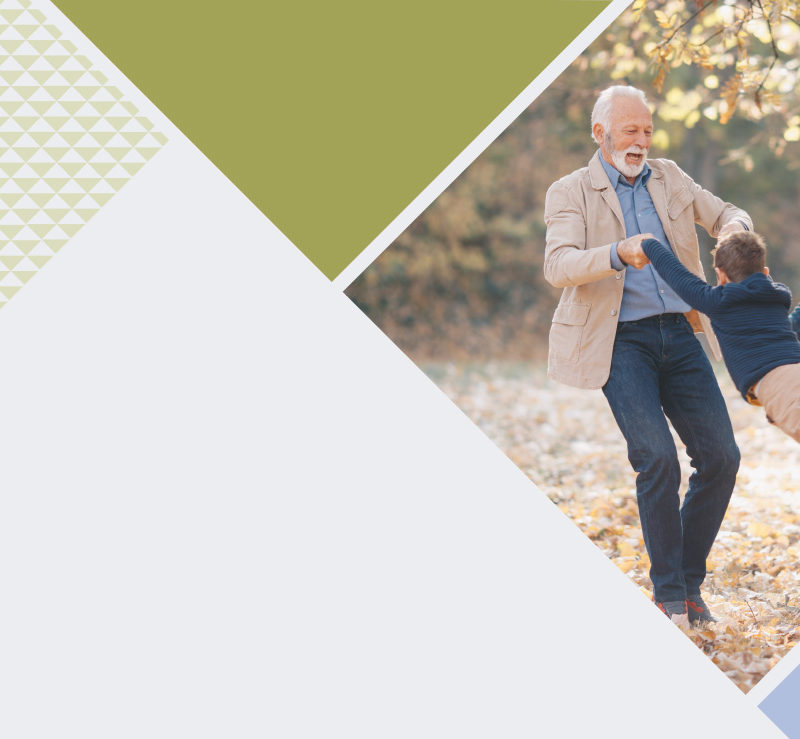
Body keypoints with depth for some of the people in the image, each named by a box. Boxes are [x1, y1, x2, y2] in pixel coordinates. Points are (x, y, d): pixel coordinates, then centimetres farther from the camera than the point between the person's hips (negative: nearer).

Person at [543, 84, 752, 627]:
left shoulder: (668, 178, 14)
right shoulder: (570, 193, -1)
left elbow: (728, 216, 17)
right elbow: (558, 267, -16)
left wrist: (734, 228, -9)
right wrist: (619, 254, -35)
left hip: (679, 334, 5)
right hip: (621, 342, -5)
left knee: (721, 456, -6)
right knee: (658, 459, -20)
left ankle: (689, 581, 11)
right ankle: (668, 595, -6)